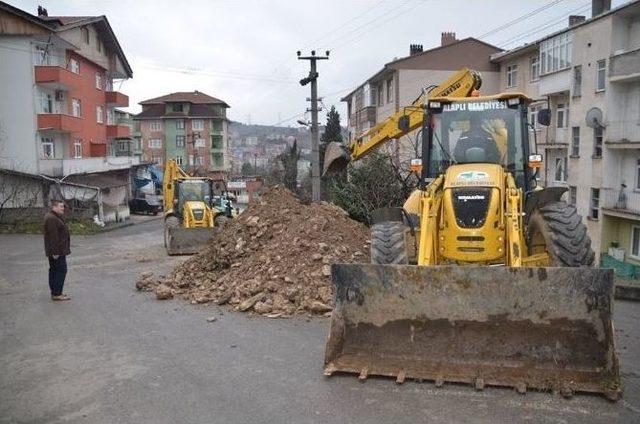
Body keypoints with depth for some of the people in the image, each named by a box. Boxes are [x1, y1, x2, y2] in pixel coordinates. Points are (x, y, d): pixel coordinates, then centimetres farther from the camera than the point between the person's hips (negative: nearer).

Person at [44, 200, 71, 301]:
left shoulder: (55, 217, 16)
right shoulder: (52, 218, -19)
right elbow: (53, 236, -24)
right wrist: (55, 251, -26)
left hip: (56, 251, 11)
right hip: (57, 251, -11)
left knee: (54, 270, 13)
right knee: (61, 270, -9)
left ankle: (54, 292, 20)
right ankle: (56, 294, -7)